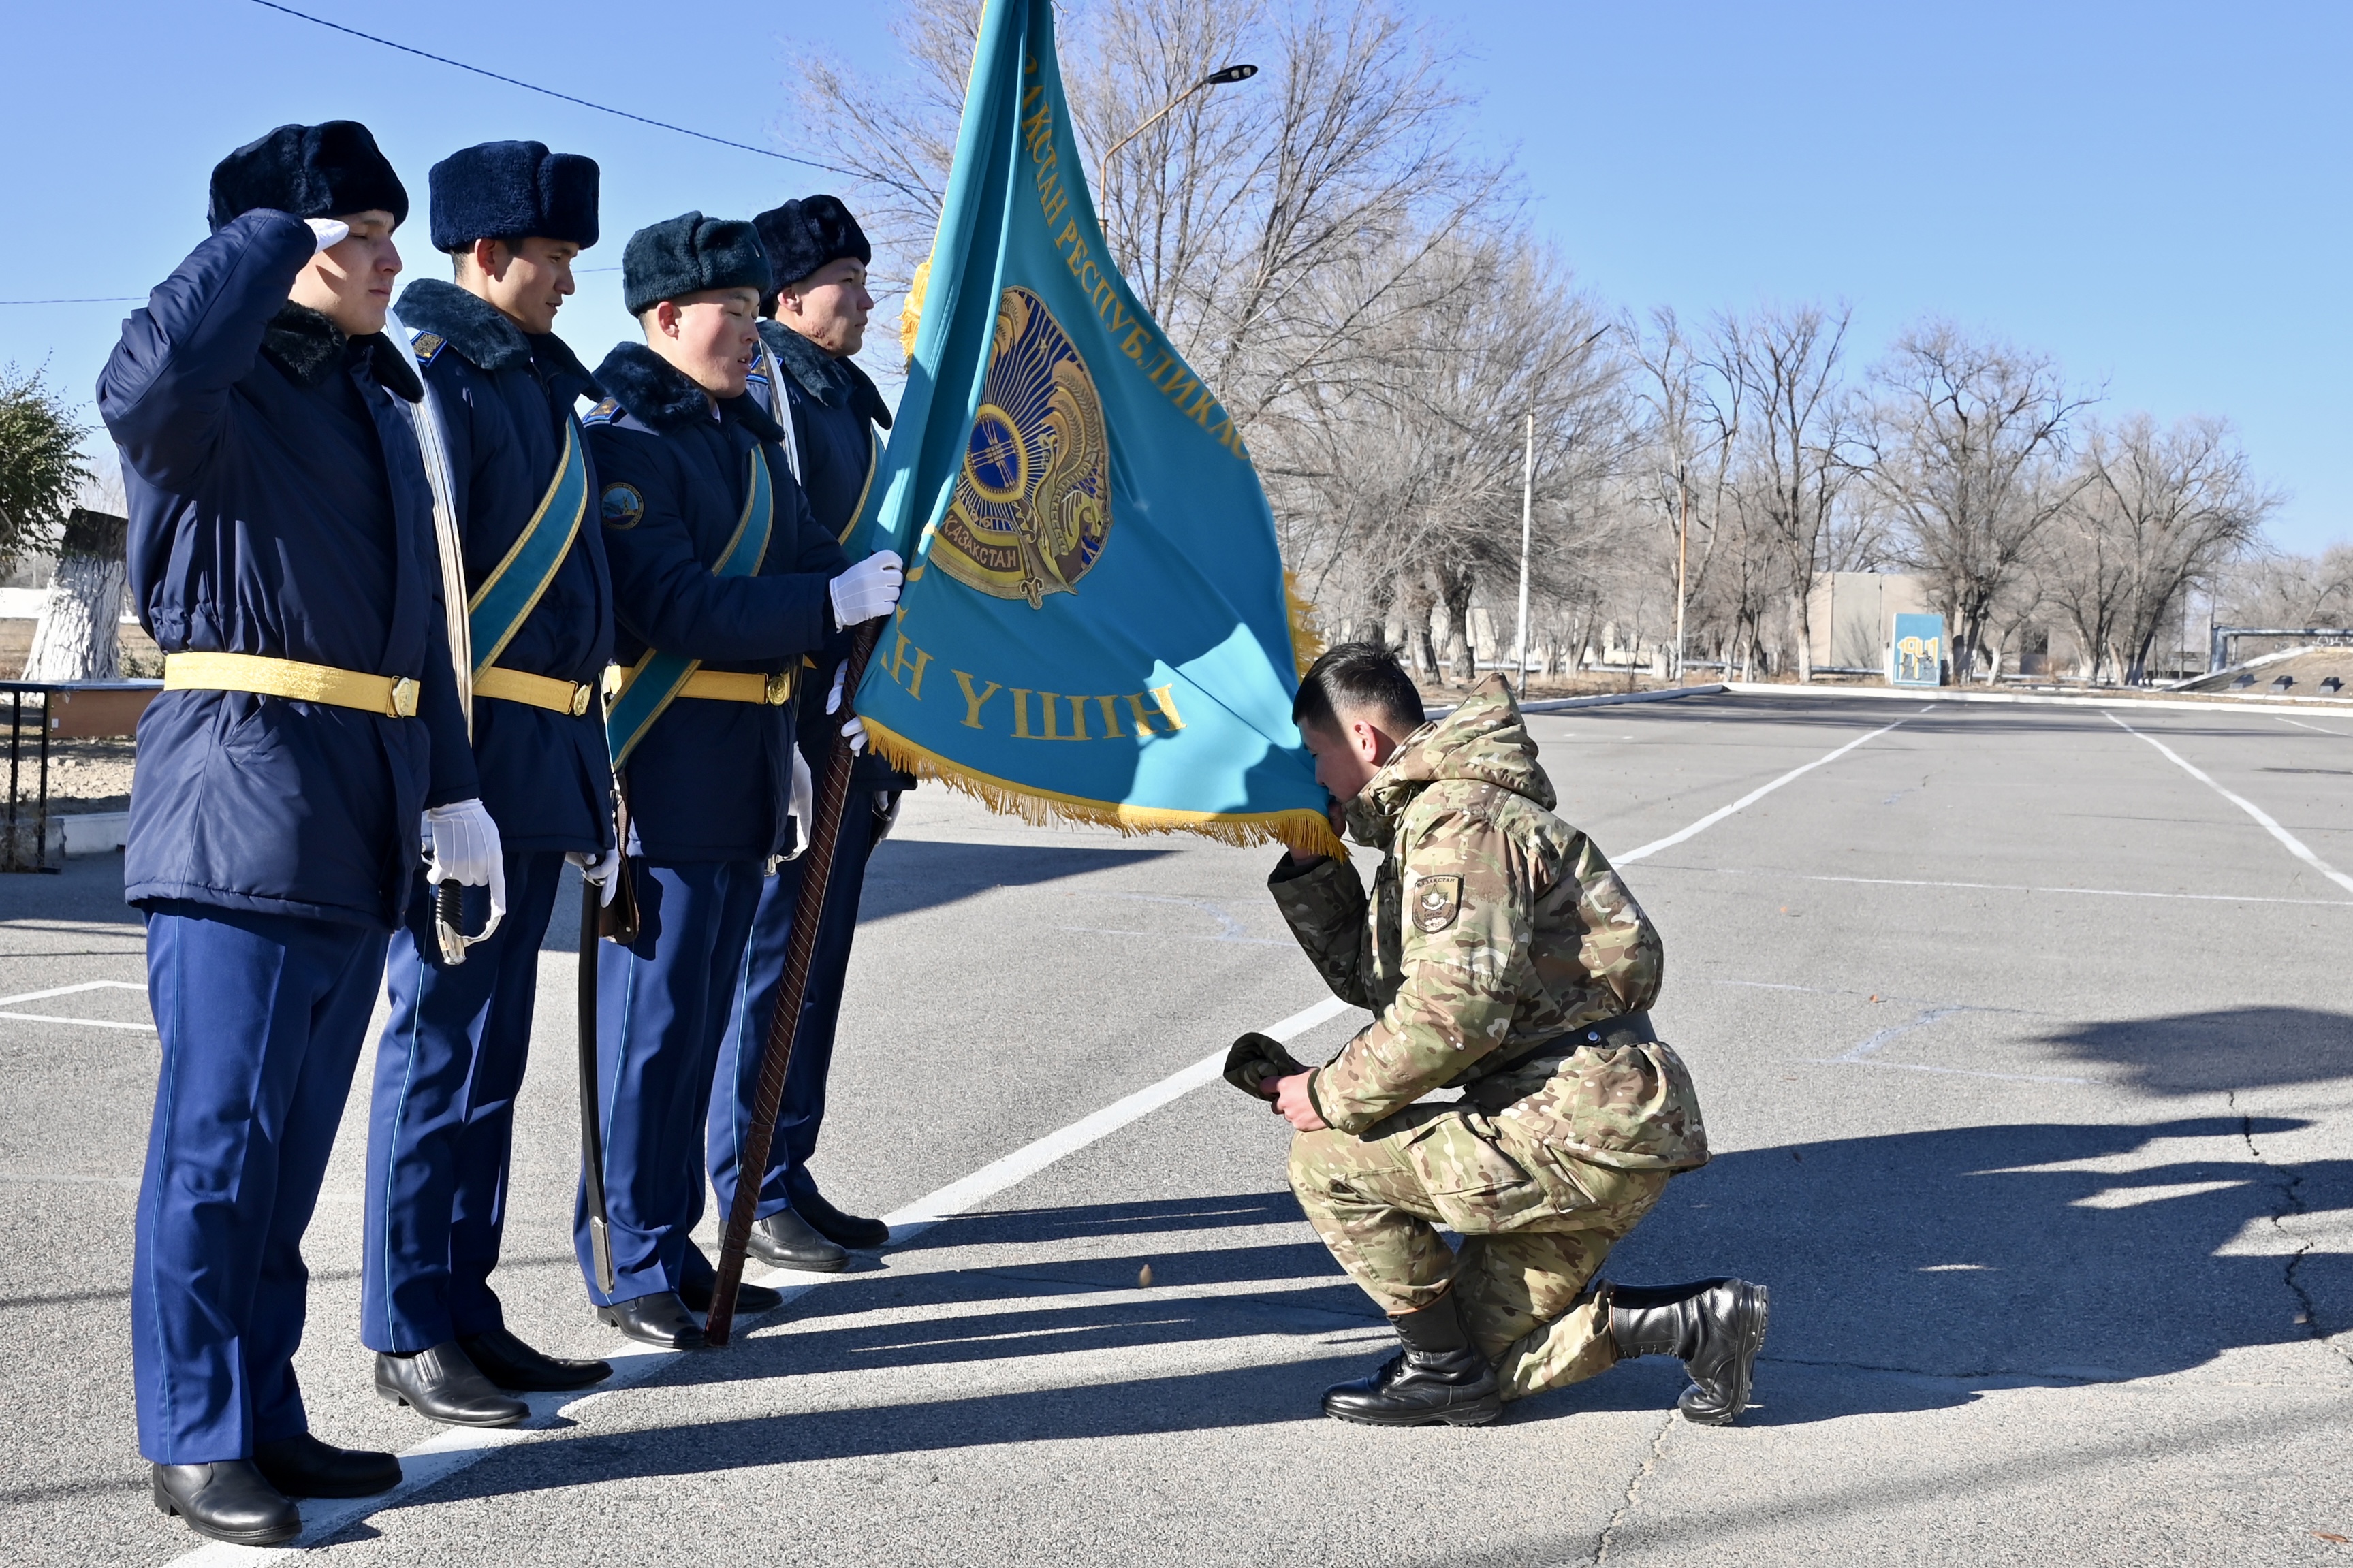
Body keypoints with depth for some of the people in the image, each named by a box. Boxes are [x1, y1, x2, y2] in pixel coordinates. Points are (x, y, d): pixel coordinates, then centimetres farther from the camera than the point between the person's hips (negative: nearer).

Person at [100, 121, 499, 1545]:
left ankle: (265, 1413, 22)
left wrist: (451, 789, 15)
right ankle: (195, 1438, 9)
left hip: (356, 825, 8)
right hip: (240, 802, -8)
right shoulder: (222, 395, -7)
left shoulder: (376, 400, 17)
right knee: (220, 1135, -1)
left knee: (294, 1141, 13)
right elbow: (148, 375, -33)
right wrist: (276, 232, -19)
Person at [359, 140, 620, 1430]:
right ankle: (408, 1333, 9)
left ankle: (465, 1310, 23)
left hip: (542, 763, 9)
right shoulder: (438, 378, -10)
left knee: (491, 1052, 14)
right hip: (471, 750, -9)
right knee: (441, 1042, -2)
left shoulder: (539, 381, 17)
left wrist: (588, 785, 18)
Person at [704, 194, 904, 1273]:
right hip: (791, 718, -9)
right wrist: (778, 739, -22)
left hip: (852, 713, 9)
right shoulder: (759, 390, -9)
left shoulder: (846, 396, 18)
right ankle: (755, 1196, 5)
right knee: (775, 946, -3)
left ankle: (790, 1178, 21)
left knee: (818, 950, 12)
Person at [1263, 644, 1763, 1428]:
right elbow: (1367, 976, 25)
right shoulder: (1426, 819, 19)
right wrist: (1310, 859, 19)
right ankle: (1695, 1321, 10)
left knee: (1328, 1158, -8)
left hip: (1583, 1127, -11)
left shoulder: (1455, 818, -14)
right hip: (1602, 1127, 11)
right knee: (1492, 1360, 14)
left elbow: (1458, 1007, -25)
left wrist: (1332, 1096, -15)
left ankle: (1444, 1365, 2)